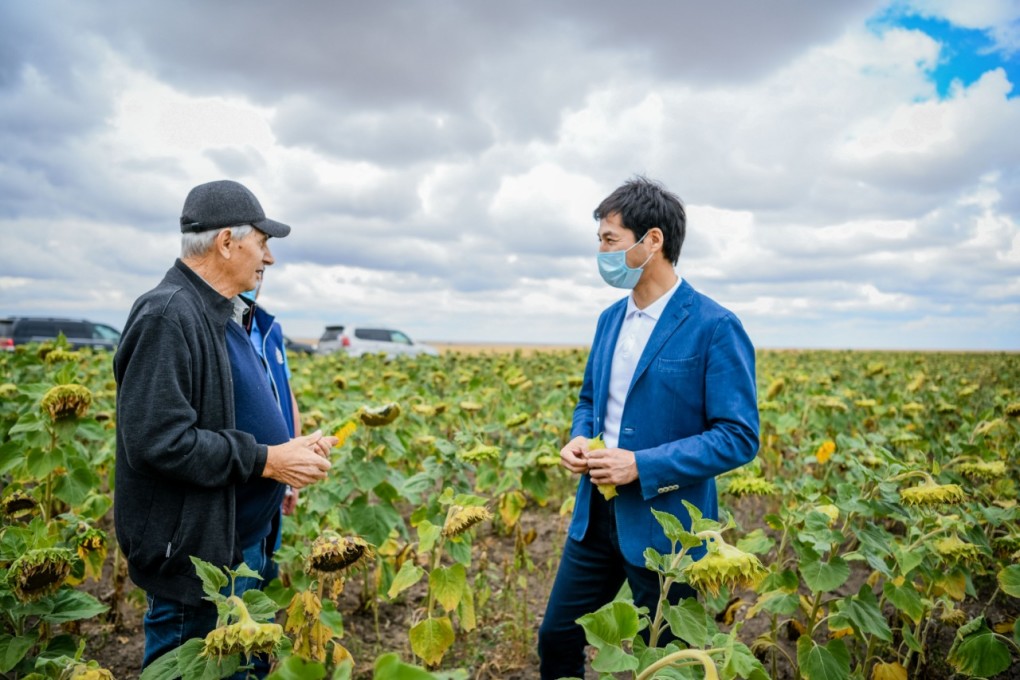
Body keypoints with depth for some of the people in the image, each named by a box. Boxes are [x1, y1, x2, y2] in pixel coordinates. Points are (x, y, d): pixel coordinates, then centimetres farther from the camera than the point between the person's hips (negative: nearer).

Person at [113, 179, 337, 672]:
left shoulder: (220, 314, 9)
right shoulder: (168, 316, -22)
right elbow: (158, 441, -28)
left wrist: (292, 448, 1)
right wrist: (265, 460, -21)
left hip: (244, 541, 9)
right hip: (194, 555, -9)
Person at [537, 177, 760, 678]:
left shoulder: (715, 327, -15)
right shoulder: (610, 318, 7)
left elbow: (739, 438, -16)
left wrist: (643, 465, -22)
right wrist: (578, 439, -4)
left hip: (665, 525, -6)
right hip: (595, 512, 7)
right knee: (557, 638, 16)